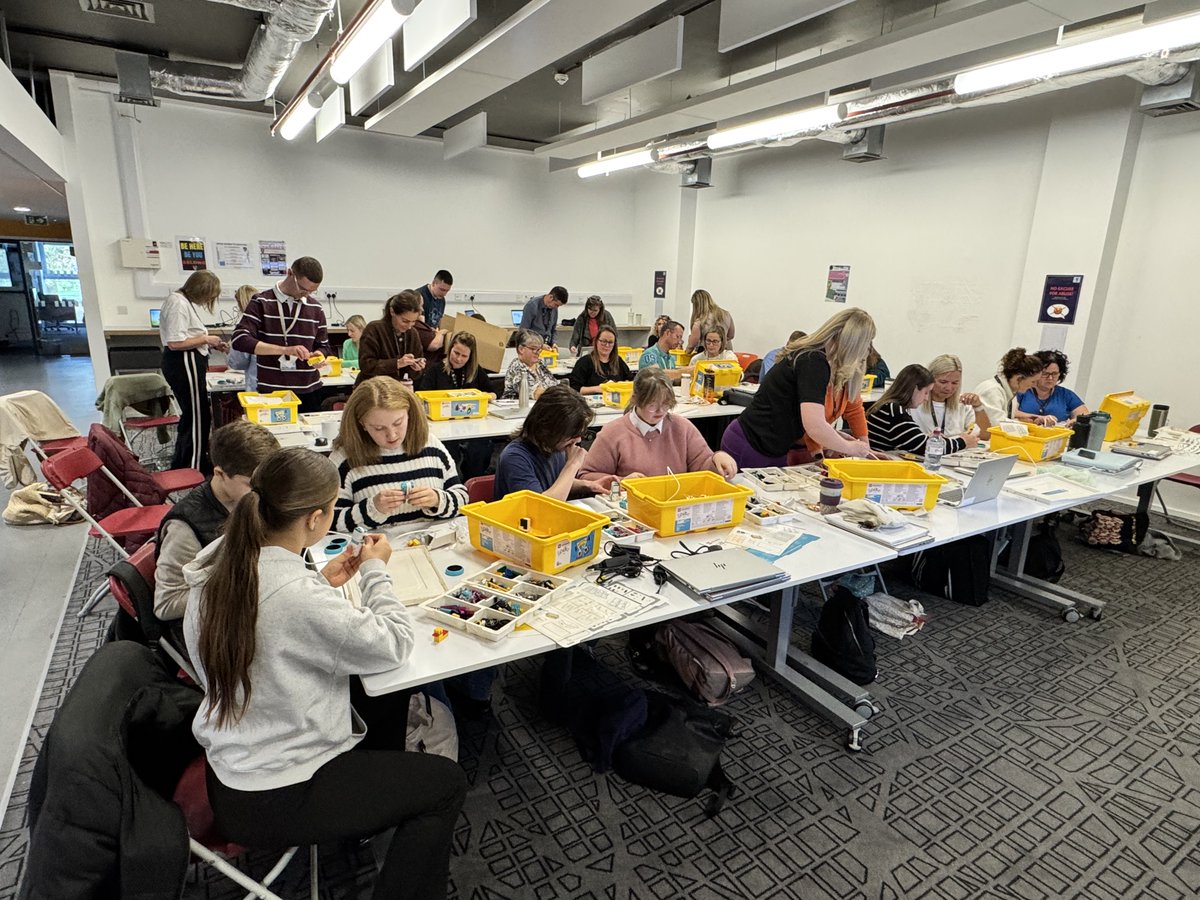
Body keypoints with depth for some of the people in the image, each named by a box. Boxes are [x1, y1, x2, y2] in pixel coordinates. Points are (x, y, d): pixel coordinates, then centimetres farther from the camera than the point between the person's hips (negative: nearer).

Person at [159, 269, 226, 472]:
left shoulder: (184, 302, 15)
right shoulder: (178, 304, -17)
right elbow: (175, 342, -24)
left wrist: (211, 344, 9)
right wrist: (206, 339, -14)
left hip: (187, 363, 11)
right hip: (185, 364, -11)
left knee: (191, 415, 18)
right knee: (198, 417, -3)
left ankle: (180, 466, 28)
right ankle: (194, 470, 7)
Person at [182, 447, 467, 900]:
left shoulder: (219, 565, -9)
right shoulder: (296, 595, -35)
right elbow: (394, 644, -22)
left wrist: (323, 584, 0)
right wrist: (375, 571, -9)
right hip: (272, 803, -8)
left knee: (381, 694, 25)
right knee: (446, 782, 5)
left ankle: (374, 808, 42)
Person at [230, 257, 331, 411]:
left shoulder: (315, 309, 10)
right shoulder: (261, 302, -1)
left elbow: (324, 346, 16)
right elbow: (240, 340, -11)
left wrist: (318, 356, -8)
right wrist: (285, 349, -22)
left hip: (309, 393, 3)